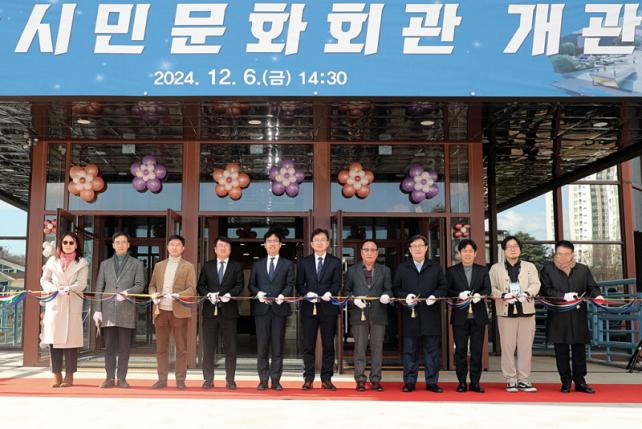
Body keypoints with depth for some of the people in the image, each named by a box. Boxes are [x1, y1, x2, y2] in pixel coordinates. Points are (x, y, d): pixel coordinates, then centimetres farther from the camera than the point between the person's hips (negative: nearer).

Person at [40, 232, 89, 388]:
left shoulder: (82, 263, 8)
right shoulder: (52, 260, 14)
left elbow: (81, 283, -2)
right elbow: (44, 280, 12)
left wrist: (68, 289, -19)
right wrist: (51, 288, -8)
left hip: (73, 304, -2)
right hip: (54, 303, 2)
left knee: (71, 339, -5)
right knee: (54, 339, -2)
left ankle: (69, 375, 0)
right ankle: (57, 375, 5)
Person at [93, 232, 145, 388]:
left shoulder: (137, 264, 11)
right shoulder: (105, 264, 16)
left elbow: (140, 285, 2)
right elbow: (99, 288, 11)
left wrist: (127, 292, -17)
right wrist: (97, 309, 3)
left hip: (127, 311, -1)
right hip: (108, 311, 2)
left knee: (124, 347, 0)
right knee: (109, 346, 2)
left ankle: (122, 378, 5)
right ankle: (110, 378, 7)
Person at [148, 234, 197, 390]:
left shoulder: (188, 267, 3)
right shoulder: (159, 265, 16)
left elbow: (192, 289, -5)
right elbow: (152, 285, 16)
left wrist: (177, 295, -21)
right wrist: (153, 295, -5)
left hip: (179, 312, -3)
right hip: (161, 311, 3)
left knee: (181, 348, 1)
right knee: (161, 348, 7)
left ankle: (180, 380, 7)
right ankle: (162, 379, 14)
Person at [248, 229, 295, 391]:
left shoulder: (287, 264, 10)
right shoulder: (257, 264, 16)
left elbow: (290, 285, 2)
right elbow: (251, 285, 11)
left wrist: (283, 295, -17)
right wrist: (258, 293, -9)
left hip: (279, 309, -1)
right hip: (262, 309, 1)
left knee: (277, 345, -1)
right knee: (262, 345, 1)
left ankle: (275, 380, 4)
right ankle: (263, 380, 6)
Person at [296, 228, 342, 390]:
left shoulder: (335, 262, 8)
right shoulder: (304, 262, 11)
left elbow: (337, 283, 1)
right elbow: (299, 284, 8)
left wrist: (330, 293, -18)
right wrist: (307, 293, -12)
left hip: (328, 308, 0)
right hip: (309, 307, 1)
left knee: (328, 345, 2)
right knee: (308, 345, 2)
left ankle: (326, 379, 10)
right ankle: (308, 378, 8)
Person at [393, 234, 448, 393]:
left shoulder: (436, 268, 11)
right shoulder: (402, 268, 10)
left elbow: (443, 287, 9)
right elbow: (396, 288, 8)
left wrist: (435, 296, -10)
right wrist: (405, 296, -11)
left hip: (431, 316, 0)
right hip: (410, 315, 0)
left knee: (432, 350, 4)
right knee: (409, 351, 3)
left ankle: (432, 382, 11)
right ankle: (409, 382, 10)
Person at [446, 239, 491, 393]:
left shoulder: (483, 270, 11)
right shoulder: (452, 271, 7)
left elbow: (488, 289, 2)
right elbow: (447, 291, 0)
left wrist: (479, 295, -20)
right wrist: (459, 295, -19)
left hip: (478, 316, 1)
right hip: (460, 316, -1)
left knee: (477, 350, 3)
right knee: (460, 350, 2)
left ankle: (475, 382, 10)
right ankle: (462, 382, 10)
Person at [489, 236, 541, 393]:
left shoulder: (530, 266, 13)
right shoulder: (495, 268, 10)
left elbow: (535, 284, -1)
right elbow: (491, 287, 1)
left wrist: (526, 293, -21)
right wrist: (503, 295, -18)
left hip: (526, 311, 1)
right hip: (506, 312, -1)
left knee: (525, 347, 2)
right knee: (507, 347, -1)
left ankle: (523, 380, 8)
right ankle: (511, 380, 5)